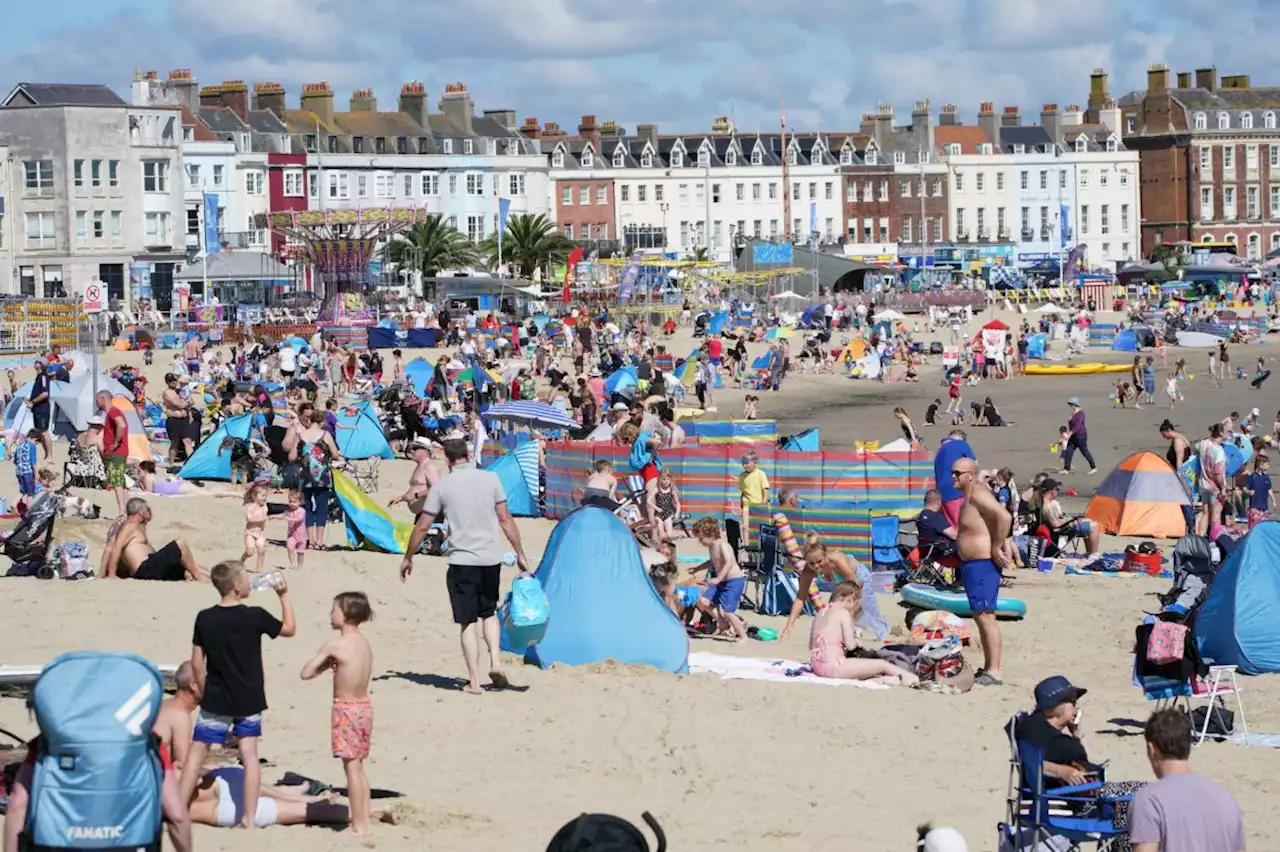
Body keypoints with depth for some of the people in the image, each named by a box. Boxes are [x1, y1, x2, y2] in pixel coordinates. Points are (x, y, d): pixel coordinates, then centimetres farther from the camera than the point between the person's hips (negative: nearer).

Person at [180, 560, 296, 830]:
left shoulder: (205, 618, -6)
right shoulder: (255, 616, -10)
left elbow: (197, 663, -1)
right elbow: (289, 629, 6)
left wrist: (204, 692, 12)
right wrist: (284, 595, 13)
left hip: (215, 699, 1)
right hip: (248, 700, -1)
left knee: (197, 751, 8)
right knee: (249, 754, 5)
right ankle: (249, 818, 4)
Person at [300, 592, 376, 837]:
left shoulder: (334, 645, -15)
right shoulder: (364, 642, 7)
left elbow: (306, 673, -14)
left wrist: (325, 665, 2)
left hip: (346, 709, -8)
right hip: (364, 706, 8)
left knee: (351, 767, -3)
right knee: (358, 767, 16)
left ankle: (359, 826, -1)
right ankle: (364, 820, 20)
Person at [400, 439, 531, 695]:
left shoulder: (442, 485, -2)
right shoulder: (490, 479, 1)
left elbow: (422, 526, 2)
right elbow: (505, 520, 0)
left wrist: (407, 558, 14)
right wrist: (520, 555, 8)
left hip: (462, 561, -2)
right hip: (491, 558, 2)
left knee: (467, 622, 4)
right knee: (489, 612, 22)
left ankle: (474, 681, 2)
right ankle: (495, 662, 3)